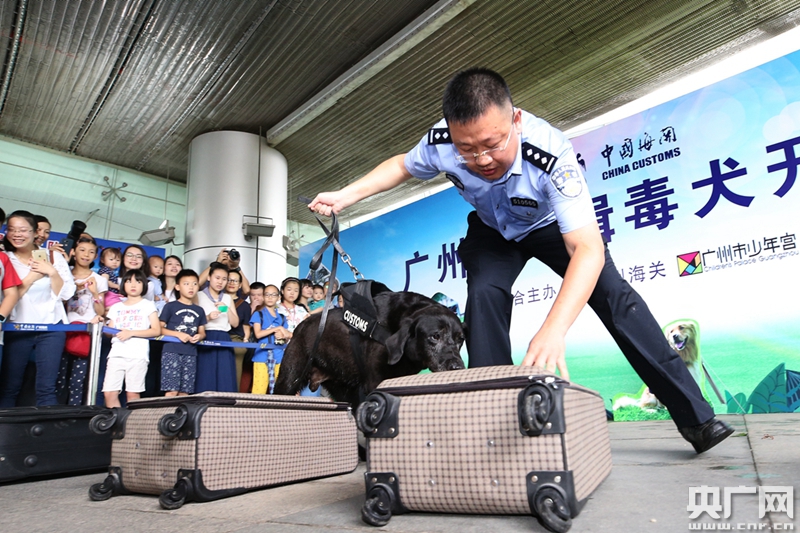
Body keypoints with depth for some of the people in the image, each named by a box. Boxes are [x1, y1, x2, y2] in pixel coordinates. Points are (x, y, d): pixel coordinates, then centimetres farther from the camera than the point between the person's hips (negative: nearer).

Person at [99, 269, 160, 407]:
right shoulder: (116, 307, 19)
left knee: (132, 393, -6)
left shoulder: (148, 305, 6)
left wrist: (131, 333, -13)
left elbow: (156, 330, -5)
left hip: (138, 355, -4)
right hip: (117, 354, 4)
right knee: (109, 393, -4)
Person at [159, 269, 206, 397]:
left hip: (190, 354, 5)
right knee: (172, 391, -10)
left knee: (184, 392, 6)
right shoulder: (170, 306, 1)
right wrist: (178, 334, -15)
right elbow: (160, 328, -1)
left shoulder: (199, 310, 15)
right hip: (172, 352, -4)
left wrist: (199, 336, -5)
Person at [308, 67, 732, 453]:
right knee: (484, 294, -25)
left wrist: (553, 330, -65)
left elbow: (588, 249, -50)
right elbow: (403, 165, -6)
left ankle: (695, 417, -5)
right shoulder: (440, 143, -31)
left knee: (614, 295, -15)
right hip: (492, 231, 3)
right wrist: (346, 195, -19)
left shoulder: (551, 154, -43)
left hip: (552, 225, -2)